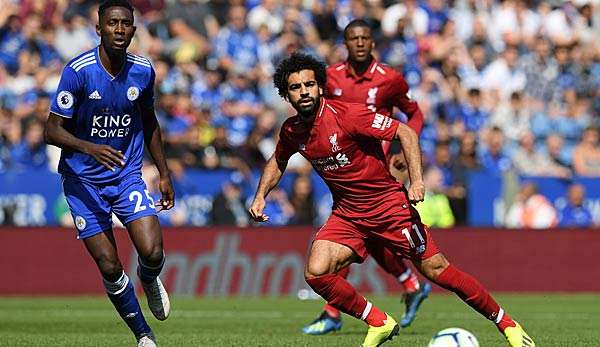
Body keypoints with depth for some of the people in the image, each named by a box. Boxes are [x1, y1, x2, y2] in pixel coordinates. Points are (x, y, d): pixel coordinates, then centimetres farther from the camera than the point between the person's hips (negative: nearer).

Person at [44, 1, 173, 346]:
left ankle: (149, 279, 20)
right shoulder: (78, 71, -16)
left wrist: (164, 173, 15)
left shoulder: (143, 71, -3)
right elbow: (53, 130, -14)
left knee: (153, 252, -17)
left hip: (128, 176, 3)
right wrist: (90, 149, -31)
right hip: (84, 181, -3)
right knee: (110, 269, -6)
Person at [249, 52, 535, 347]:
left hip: (388, 204, -5)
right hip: (346, 213, 5)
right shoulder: (291, 131, -2)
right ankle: (379, 323, 3)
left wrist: (416, 180, -26)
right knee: (315, 273, -15)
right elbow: (278, 160, 22)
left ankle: (506, 323, 6)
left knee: (436, 270, -8)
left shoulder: (347, 115, -20)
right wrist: (260, 196, 9)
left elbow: (405, 132, -17)